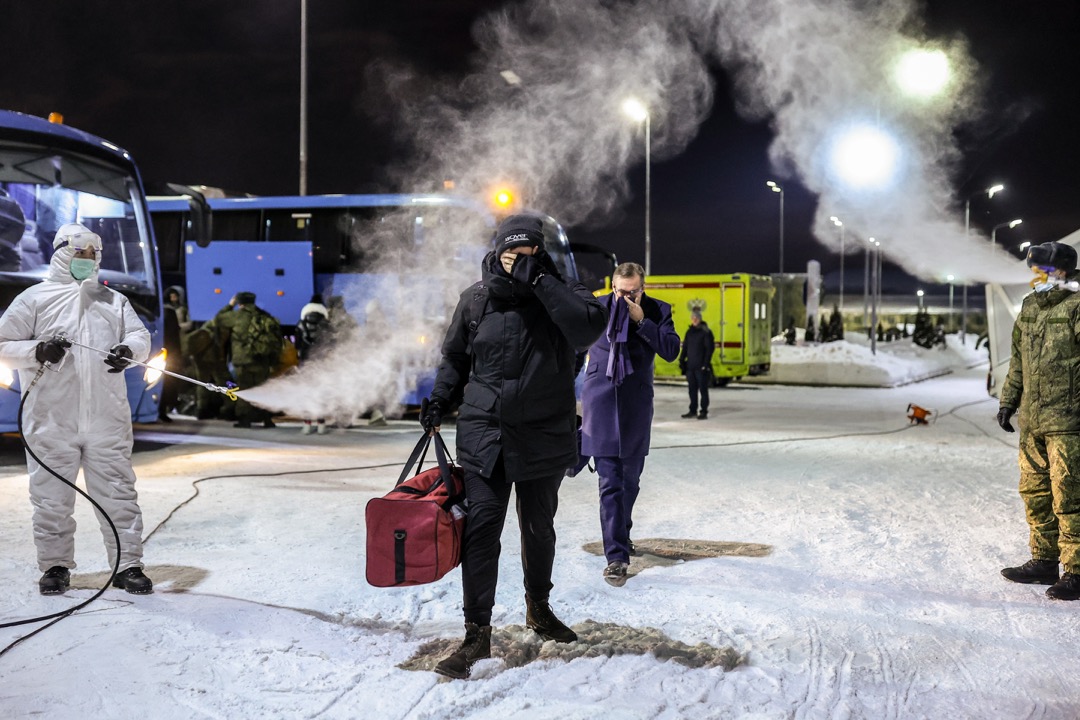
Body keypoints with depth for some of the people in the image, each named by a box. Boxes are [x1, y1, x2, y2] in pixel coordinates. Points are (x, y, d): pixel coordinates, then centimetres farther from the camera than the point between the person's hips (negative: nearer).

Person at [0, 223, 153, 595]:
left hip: (107, 420, 2)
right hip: (51, 421, -1)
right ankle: (55, 566, 18)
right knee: (52, 497, 4)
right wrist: (39, 351, -13)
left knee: (118, 493, 2)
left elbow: (140, 336, 9)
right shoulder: (34, 299, 8)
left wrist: (128, 350, -14)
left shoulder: (113, 300, 16)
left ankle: (128, 565, 8)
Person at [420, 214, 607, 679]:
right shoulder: (476, 300, 0)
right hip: (484, 434, 0)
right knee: (481, 530, -6)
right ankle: (477, 633, 5)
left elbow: (589, 328, -25)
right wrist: (439, 401, 2)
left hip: (545, 437, 1)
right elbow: (455, 357, 14)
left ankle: (538, 608, 40)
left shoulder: (561, 293, -3)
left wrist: (540, 282, -23)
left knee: (539, 528, 17)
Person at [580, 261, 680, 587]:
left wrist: (641, 320, -17)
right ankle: (616, 556, -6)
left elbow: (671, 351, -12)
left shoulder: (657, 311, 0)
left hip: (635, 408, 2)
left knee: (630, 480, 14)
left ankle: (621, 534, 37)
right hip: (600, 406, -2)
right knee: (610, 483, -7)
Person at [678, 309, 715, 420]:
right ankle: (693, 411, 17)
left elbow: (710, 348, -10)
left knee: (703, 389, -1)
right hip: (690, 366, 6)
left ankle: (704, 411, 4)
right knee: (692, 389, 10)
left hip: (701, 367, -6)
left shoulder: (706, 332, -7)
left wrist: (706, 364, -15)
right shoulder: (689, 332, 13)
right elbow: (685, 347, 17)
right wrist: (682, 360, 9)